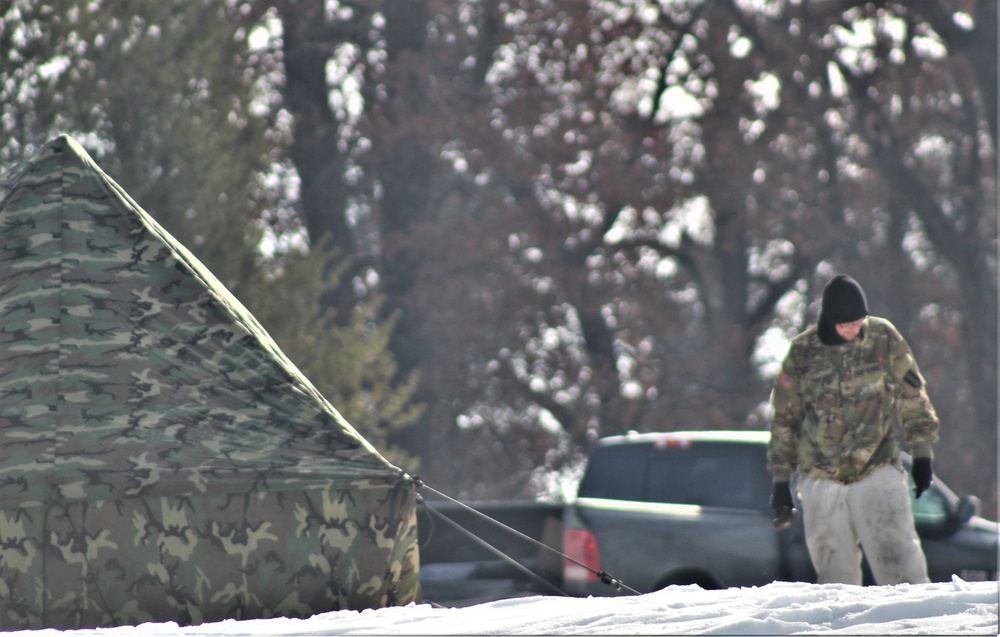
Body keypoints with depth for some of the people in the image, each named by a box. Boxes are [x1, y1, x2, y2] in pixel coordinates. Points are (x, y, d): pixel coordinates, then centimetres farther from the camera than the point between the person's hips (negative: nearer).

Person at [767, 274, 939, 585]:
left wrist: (921, 452, 8)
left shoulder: (884, 338, 0)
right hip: (821, 478, 1)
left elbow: (912, 396, 10)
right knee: (834, 570, 2)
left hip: (878, 472, -1)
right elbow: (785, 418, 9)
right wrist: (780, 478, 9)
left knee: (897, 559, -12)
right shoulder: (802, 352, 1)